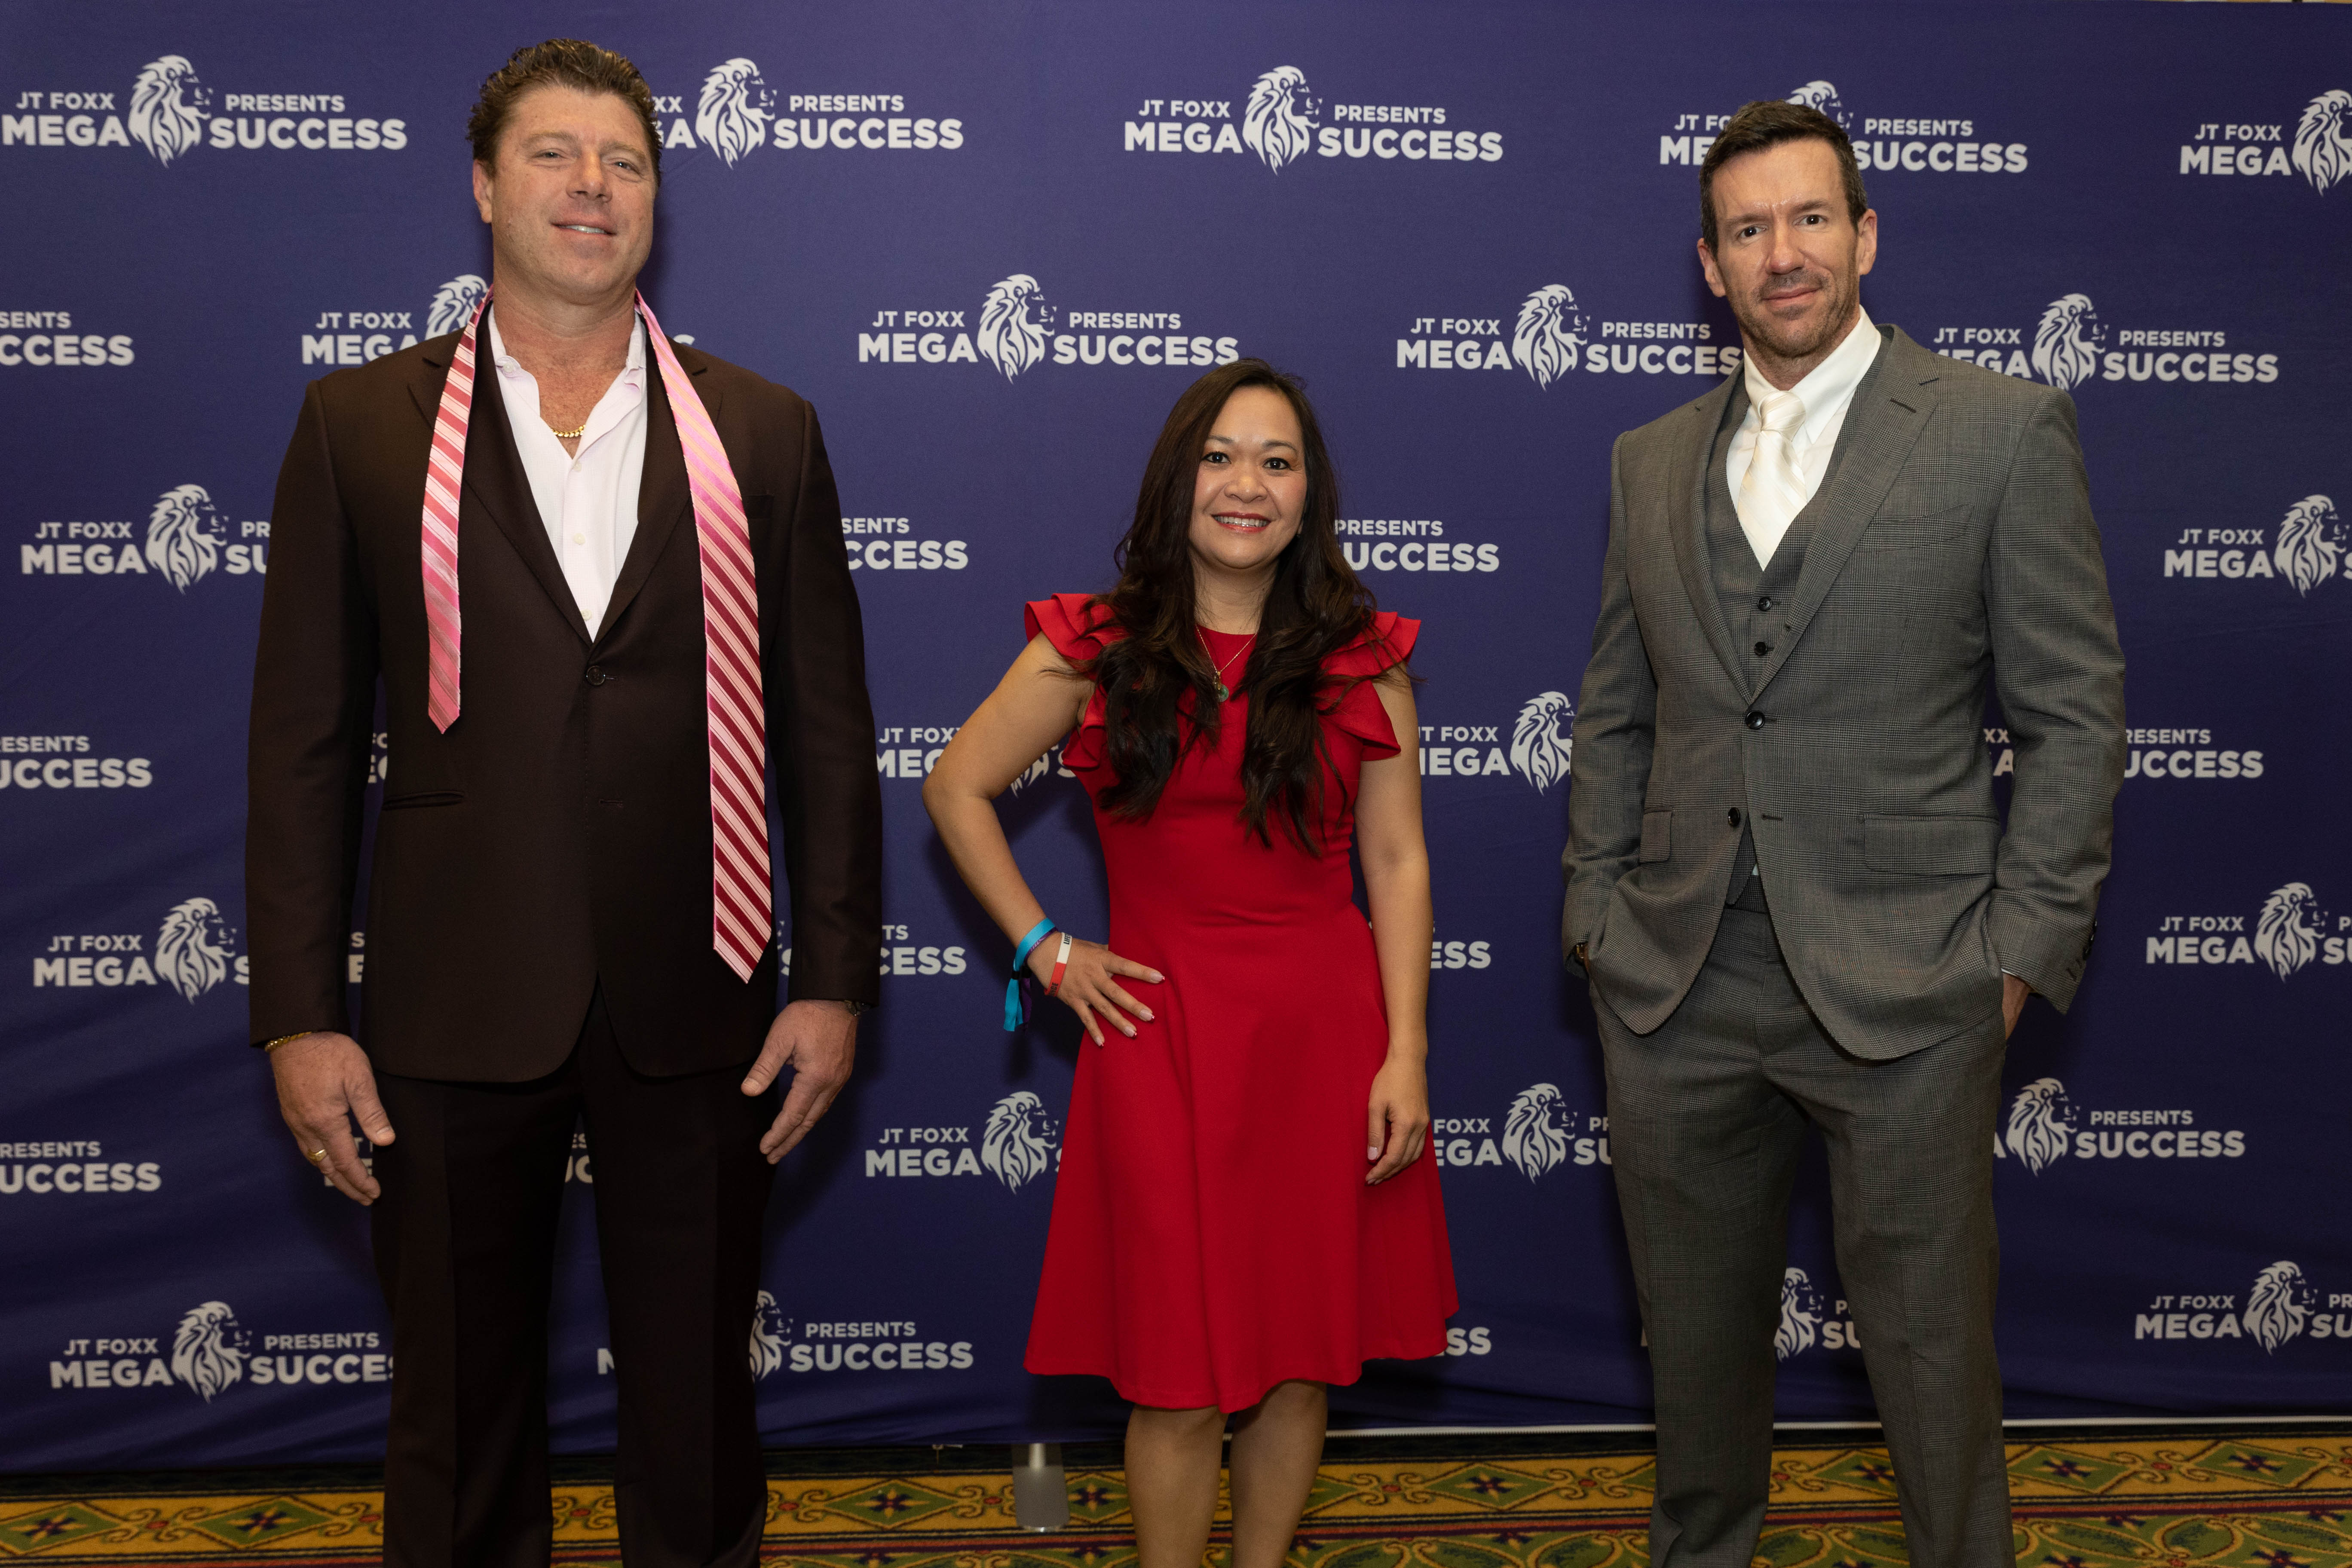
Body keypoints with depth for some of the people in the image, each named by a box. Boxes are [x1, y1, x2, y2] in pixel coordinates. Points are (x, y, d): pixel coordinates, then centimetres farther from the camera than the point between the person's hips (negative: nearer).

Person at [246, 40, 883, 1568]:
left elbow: (829, 730, 5)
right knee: (459, 1418, 12)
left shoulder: (762, 433, 5)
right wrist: (300, 1014, -3)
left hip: (696, 1002, 1)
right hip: (455, 1012, 0)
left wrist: (834, 981, -1)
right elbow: (304, 739, 2)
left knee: (699, 1409, 12)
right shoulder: (361, 424, 4)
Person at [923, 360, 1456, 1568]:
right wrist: (1044, 950, 2)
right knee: (1181, 1379, 2)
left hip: (1326, 1034, 2)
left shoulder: (1363, 659, 4)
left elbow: (1397, 862, 3)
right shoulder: (1096, 649, 1)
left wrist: (1405, 1055, -4)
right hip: (1162, 1033, -1)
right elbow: (956, 790, 9)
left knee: (1301, 1355, 10)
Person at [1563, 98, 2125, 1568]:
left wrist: (2022, 951, -8)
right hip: (1677, 989, 4)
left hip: (1903, 990, -4)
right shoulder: (1652, 461, 11)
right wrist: (1598, 914, 7)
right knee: (1695, 1338, 17)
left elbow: (2075, 716, -3)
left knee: (1933, 1347, 7)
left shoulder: (2004, 429, -2)